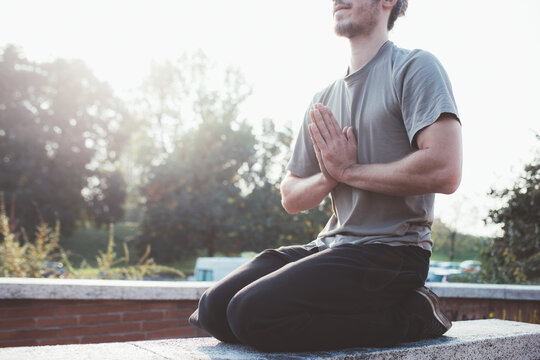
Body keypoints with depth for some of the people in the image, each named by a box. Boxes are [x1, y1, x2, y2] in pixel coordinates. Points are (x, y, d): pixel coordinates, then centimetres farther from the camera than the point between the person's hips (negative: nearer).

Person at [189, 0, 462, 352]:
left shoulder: (415, 68, -3)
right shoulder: (324, 100, 17)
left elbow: (445, 171, -20)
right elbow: (291, 198, 18)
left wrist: (348, 170, -10)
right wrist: (328, 177, -6)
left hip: (391, 252, -7)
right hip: (331, 245, 7)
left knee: (253, 312, -24)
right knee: (214, 307, -7)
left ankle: (411, 314, -8)